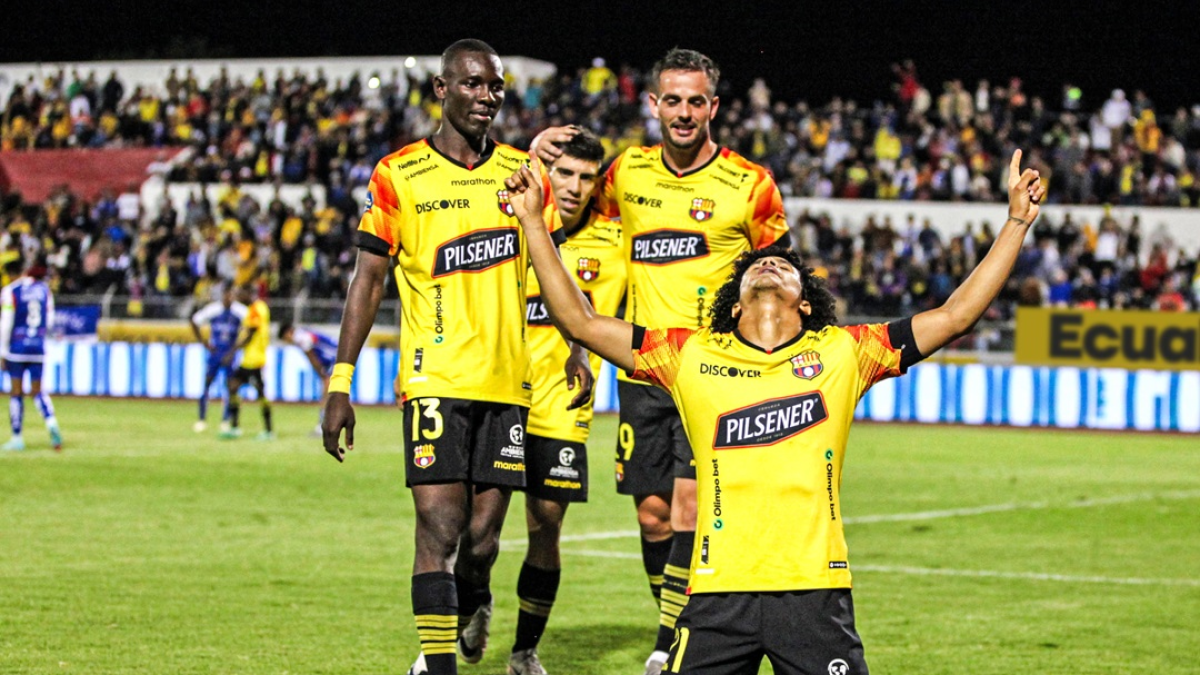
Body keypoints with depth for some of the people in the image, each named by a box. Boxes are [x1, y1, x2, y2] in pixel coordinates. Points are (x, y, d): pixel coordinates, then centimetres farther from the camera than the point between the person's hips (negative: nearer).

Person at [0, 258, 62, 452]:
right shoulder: (44, 289, 6)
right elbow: (49, 319, 9)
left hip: (17, 346, -4)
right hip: (39, 346, 4)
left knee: (16, 392, 3)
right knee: (37, 390, 11)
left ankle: (17, 438, 6)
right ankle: (51, 423, -15)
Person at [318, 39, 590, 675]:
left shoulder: (521, 171, 9)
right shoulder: (399, 176, -1)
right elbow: (368, 279, 1)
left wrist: (575, 348, 14)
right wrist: (339, 384, -3)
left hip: (506, 379, 3)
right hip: (435, 378, -3)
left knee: (483, 533, 3)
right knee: (441, 530, -11)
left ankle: (470, 605, 35)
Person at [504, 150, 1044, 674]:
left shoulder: (843, 353, 11)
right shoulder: (692, 355, 11)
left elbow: (956, 315, 11)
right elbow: (580, 322, 12)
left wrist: (1017, 221, 9)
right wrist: (532, 221, 9)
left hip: (816, 592, 0)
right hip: (718, 592, 0)